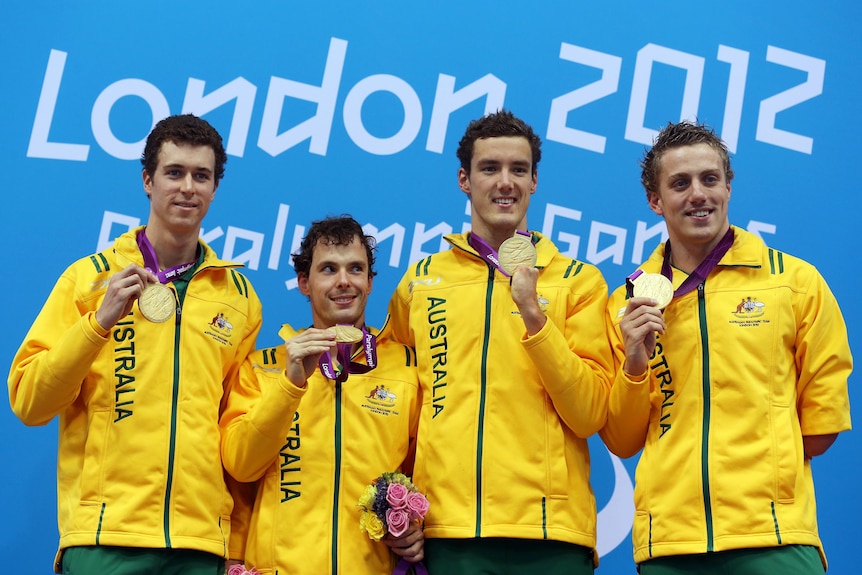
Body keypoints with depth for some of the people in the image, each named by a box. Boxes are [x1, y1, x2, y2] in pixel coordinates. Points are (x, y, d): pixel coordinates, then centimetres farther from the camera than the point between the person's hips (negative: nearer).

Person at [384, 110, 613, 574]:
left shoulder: (578, 281, 5)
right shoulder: (420, 281, 10)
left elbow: (589, 415, -4)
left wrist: (533, 314, -12)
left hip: (548, 533, -1)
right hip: (445, 531, 1)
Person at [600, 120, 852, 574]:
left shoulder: (797, 281, 2)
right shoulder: (627, 303, 7)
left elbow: (824, 420, 8)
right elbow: (622, 442, 7)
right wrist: (634, 365, -7)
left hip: (775, 536, -1)